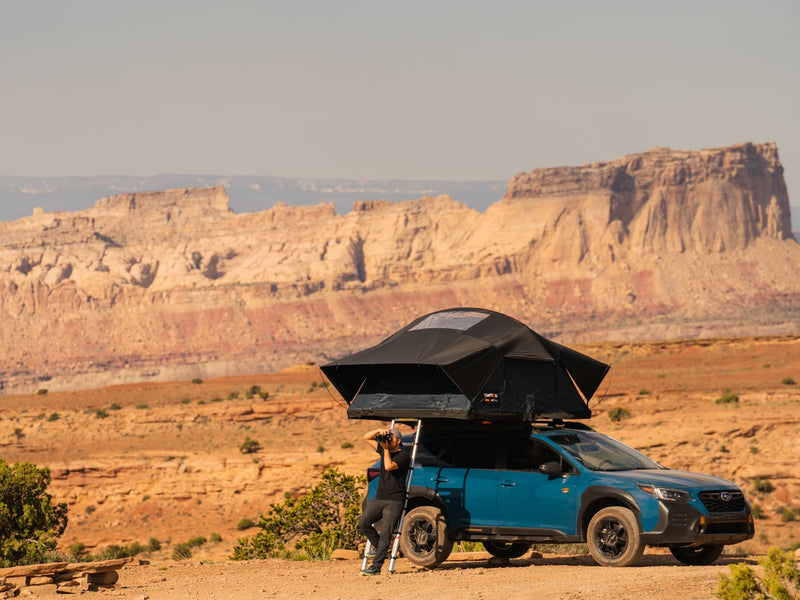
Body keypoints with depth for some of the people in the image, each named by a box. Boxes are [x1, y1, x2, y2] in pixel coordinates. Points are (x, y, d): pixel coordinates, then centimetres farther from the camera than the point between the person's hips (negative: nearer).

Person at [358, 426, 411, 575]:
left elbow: (389, 466, -22)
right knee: (363, 522, -13)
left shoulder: (403, 456, -6)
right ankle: (377, 545, 10)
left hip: (394, 502, -7)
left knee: (385, 534, -13)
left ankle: (376, 566, -17)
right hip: (379, 498, 7)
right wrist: (379, 431, 3)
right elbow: (367, 437, 20)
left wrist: (386, 449, -12)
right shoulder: (384, 450, 15)